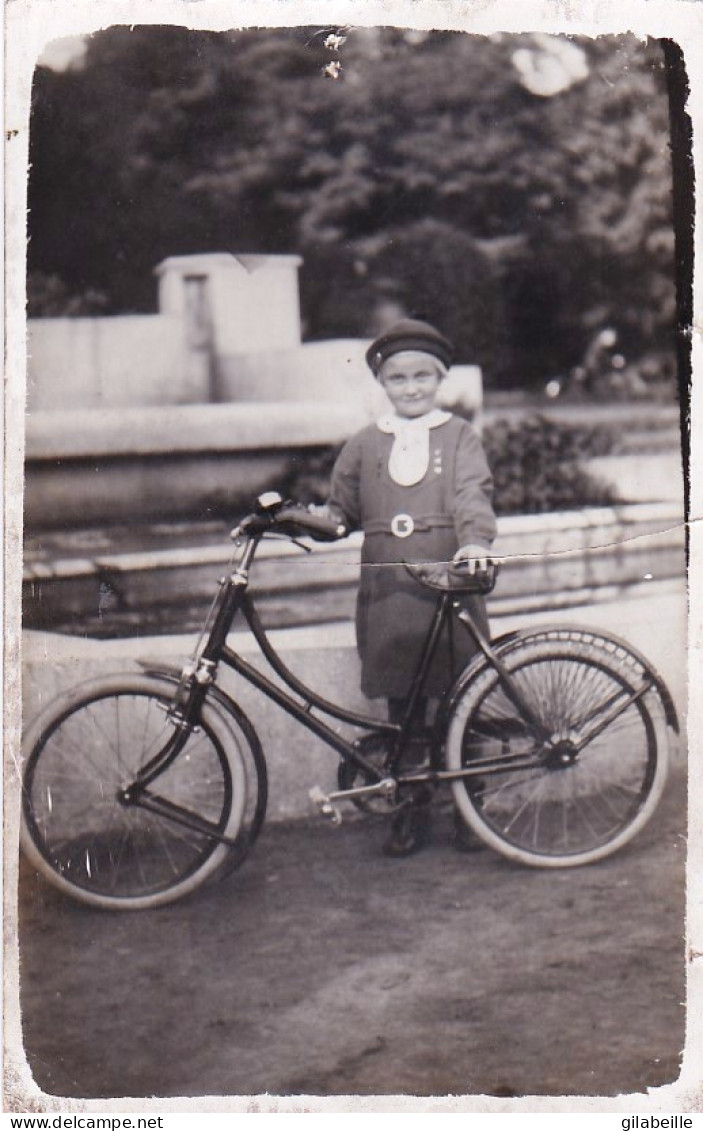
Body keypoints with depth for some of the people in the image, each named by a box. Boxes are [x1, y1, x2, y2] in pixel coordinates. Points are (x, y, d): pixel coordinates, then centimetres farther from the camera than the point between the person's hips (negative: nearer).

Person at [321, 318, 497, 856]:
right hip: (388, 593, 2)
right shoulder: (364, 445, 13)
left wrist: (476, 539, -26)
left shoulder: (459, 437, 7)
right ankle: (413, 808, 18)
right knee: (402, 704, 7)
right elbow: (342, 510, 16)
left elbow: (473, 493, -7)